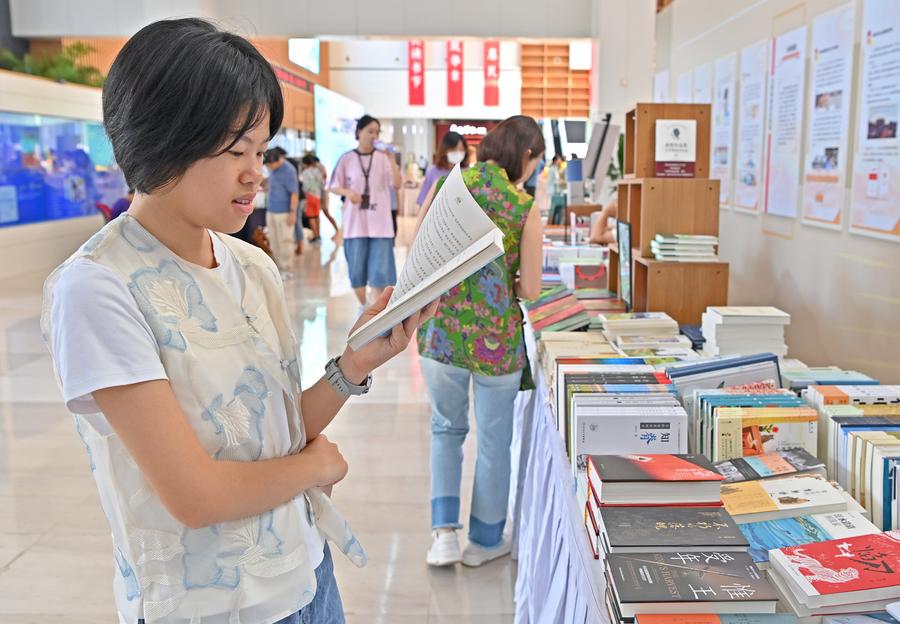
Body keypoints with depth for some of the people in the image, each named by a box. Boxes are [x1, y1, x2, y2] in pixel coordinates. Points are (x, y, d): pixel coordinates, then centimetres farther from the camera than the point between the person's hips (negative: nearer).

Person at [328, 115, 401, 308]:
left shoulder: (383, 158, 0)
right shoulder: (347, 159, 1)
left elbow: (397, 184, -9)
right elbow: (333, 187, 7)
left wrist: (391, 159, -20)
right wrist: (348, 192, -13)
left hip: (380, 222, -1)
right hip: (355, 222, 1)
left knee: (381, 269, -5)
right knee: (357, 268, 7)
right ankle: (363, 307, 26)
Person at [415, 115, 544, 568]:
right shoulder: (525, 208, -9)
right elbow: (530, 290, -7)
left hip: (440, 331, 3)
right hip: (496, 337, -2)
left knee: (446, 428, 24)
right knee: (494, 441, 16)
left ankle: (444, 530, 13)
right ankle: (485, 540, 32)